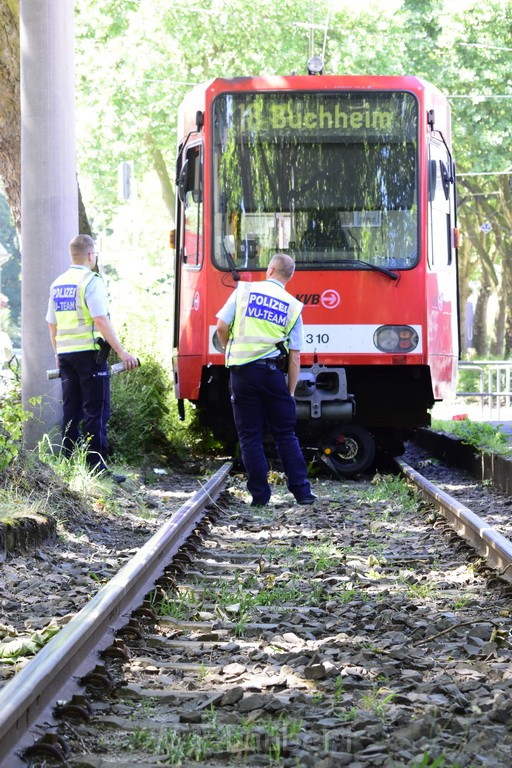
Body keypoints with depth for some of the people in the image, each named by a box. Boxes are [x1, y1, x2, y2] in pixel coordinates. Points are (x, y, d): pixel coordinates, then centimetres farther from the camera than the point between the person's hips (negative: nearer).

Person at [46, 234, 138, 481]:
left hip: (65, 354, 7)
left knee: (71, 410, 12)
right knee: (96, 411, -5)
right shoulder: (91, 282, -10)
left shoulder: (58, 284, 13)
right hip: (89, 351, -7)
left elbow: (52, 324, 17)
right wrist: (122, 352, -19)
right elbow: (101, 321, -18)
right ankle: (96, 467, -9)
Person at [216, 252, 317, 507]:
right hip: (272, 372, 1)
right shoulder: (293, 306, 5)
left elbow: (221, 327, -4)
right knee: (285, 435, 8)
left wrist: (230, 352, 16)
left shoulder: (244, 291, 2)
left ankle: (260, 495, 6)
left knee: (249, 436, 6)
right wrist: (290, 391, 8)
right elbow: (294, 357, 2)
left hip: (241, 372, -1)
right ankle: (302, 491, 6)